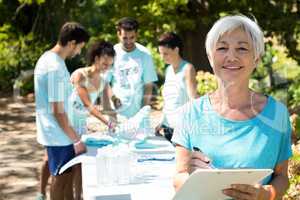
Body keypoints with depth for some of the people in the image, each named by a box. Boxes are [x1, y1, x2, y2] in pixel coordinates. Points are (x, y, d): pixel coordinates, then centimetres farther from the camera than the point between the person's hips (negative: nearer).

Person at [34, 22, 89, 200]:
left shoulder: (47, 58, 6)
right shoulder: (56, 68, -25)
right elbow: (58, 111, -24)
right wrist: (76, 140, -16)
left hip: (52, 131, 9)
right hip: (59, 135, -9)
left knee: (68, 172, 20)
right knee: (60, 177, 5)